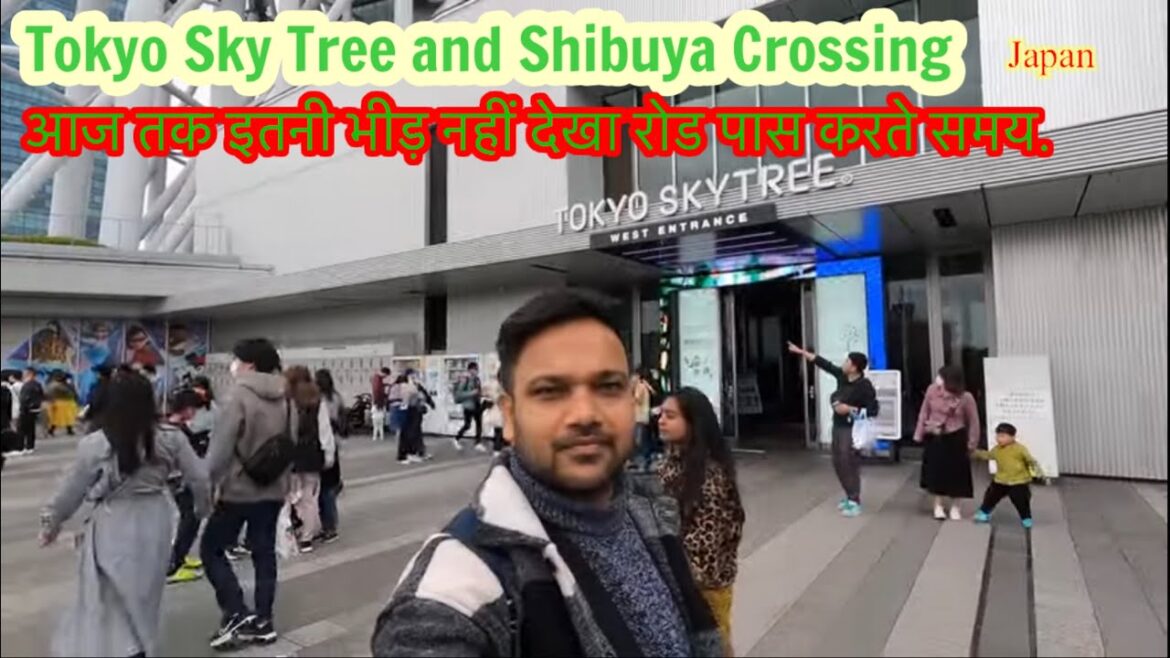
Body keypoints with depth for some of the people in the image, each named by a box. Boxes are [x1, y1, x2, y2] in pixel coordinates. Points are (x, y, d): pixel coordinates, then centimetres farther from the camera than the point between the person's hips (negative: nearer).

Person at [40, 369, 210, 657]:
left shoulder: (94, 445, -13)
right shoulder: (171, 438, -8)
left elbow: (71, 491, 0)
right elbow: (199, 478, -1)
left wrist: (50, 522, 17)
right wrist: (203, 507, 18)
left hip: (114, 528, -3)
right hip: (154, 524, 3)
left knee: (110, 600, 13)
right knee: (143, 596, 21)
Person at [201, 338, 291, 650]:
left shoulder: (240, 396, -15)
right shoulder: (283, 398, 5)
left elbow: (220, 448, -16)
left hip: (238, 488, -6)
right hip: (273, 489, 6)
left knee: (211, 548, 11)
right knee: (264, 554, 13)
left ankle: (237, 613, 5)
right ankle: (262, 621, 19)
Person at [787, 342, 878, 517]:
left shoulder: (865, 386, -18)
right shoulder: (842, 375, 1)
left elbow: (873, 410, -18)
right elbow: (824, 364, 8)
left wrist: (850, 409, -22)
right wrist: (801, 351, 10)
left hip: (852, 429, -8)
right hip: (838, 426, 8)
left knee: (850, 465, -6)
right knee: (838, 463, 13)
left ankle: (855, 502, 5)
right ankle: (850, 496, 27)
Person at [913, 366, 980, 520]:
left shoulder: (966, 398, -19)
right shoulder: (932, 390, -13)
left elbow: (973, 422, -6)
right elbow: (924, 412, 0)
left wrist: (972, 443, -2)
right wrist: (919, 433, 4)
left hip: (955, 439, -2)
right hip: (933, 438, 2)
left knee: (956, 473, 8)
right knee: (935, 471, 9)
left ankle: (955, 507, 29)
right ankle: (938, 505, 27)